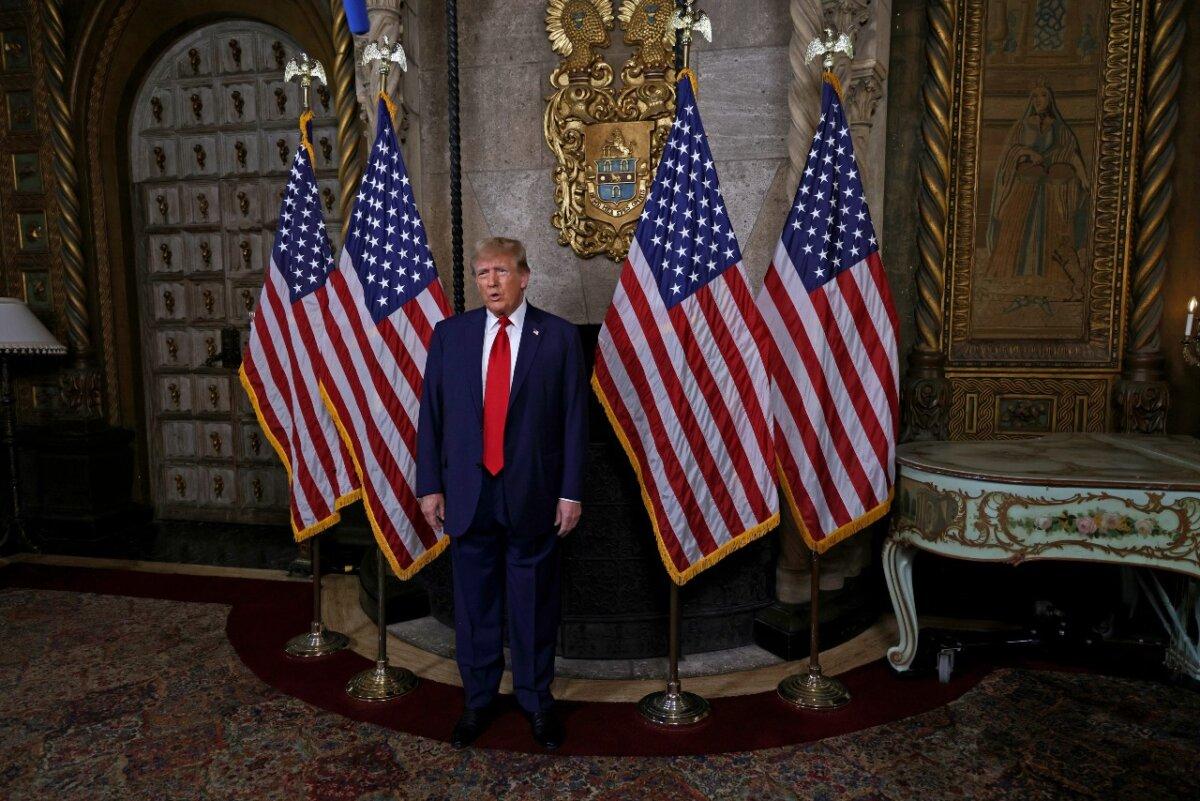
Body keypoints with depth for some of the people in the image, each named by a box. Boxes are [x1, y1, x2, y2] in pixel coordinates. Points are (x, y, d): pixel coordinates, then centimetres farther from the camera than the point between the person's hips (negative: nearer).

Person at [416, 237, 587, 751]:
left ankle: (536, 700, 31)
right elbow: (431, 414, 5)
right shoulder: (449, 334, 3)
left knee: (534, 604, 12)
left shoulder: (560, 337, -3)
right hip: (468, 494, 2)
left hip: (532, 495, -2)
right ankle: (477, 701, 33)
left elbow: (574, 419, -3)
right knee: (474, 603, 14)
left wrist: (571, 492, -6)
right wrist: (430, 486, 2)